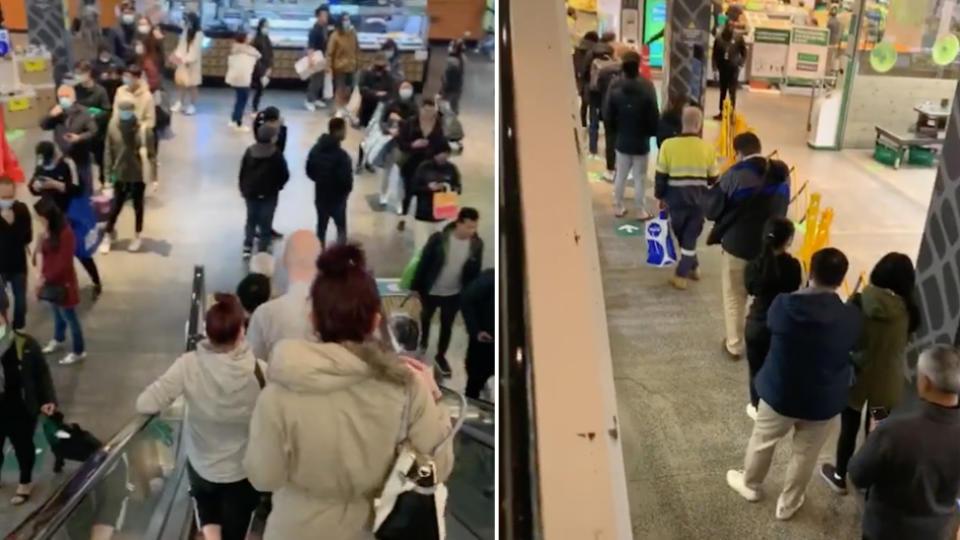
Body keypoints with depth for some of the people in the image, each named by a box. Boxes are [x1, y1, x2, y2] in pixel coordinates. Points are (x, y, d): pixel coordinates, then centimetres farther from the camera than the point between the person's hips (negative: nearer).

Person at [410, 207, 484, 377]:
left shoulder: (477, 244, -14)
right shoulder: (438, 239, -23)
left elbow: (475, 272, -2)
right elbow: (423, 262, -14)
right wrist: (415, 286, -10)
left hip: (455, 294, 2)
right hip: (431, 291, -2)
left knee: (447, 326, 16)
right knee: (425, 319, 22)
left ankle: (441, 356, 37)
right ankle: (422, 342, 50)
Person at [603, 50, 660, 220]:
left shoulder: (614, 89, -9)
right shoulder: (646, 88, -18)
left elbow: (608, 117, -3)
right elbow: (653, 117, -13)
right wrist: (653, 133, 6)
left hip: (622, 141, 3)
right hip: (641, 142, -3)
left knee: (620, 177, 16)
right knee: (640, 179, 7)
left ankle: (618, 208, 25)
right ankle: (641, 212, 15)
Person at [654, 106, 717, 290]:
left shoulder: (668, 145, -10)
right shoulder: (708, 148, -6)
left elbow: (661, 176, -4)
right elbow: (713, 180, 3)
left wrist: (660, 196, 10)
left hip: (677, 199, -1)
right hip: (699, 201, 1)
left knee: (682, 236, 20)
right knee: (691, 238, 11)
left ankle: (693, 267, 30)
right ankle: (681, 275, 10)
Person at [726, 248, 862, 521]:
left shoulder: (783, 305, -22)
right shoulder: (850, 318, -20)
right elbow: (852, 350, 0)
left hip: (780, 393, 0)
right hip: (823, 401, 0)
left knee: (762, 441, 26)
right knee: (805, 455, 22)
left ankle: (750, 485, 49)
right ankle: (788, 504, 42)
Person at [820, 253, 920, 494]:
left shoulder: (860, 303, -19)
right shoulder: (909, 311, -16)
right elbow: (903, 344, -2)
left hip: (857, 376, -1)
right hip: (886, 382, 1)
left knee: (849, 429, 18)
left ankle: (840, 477, 36)